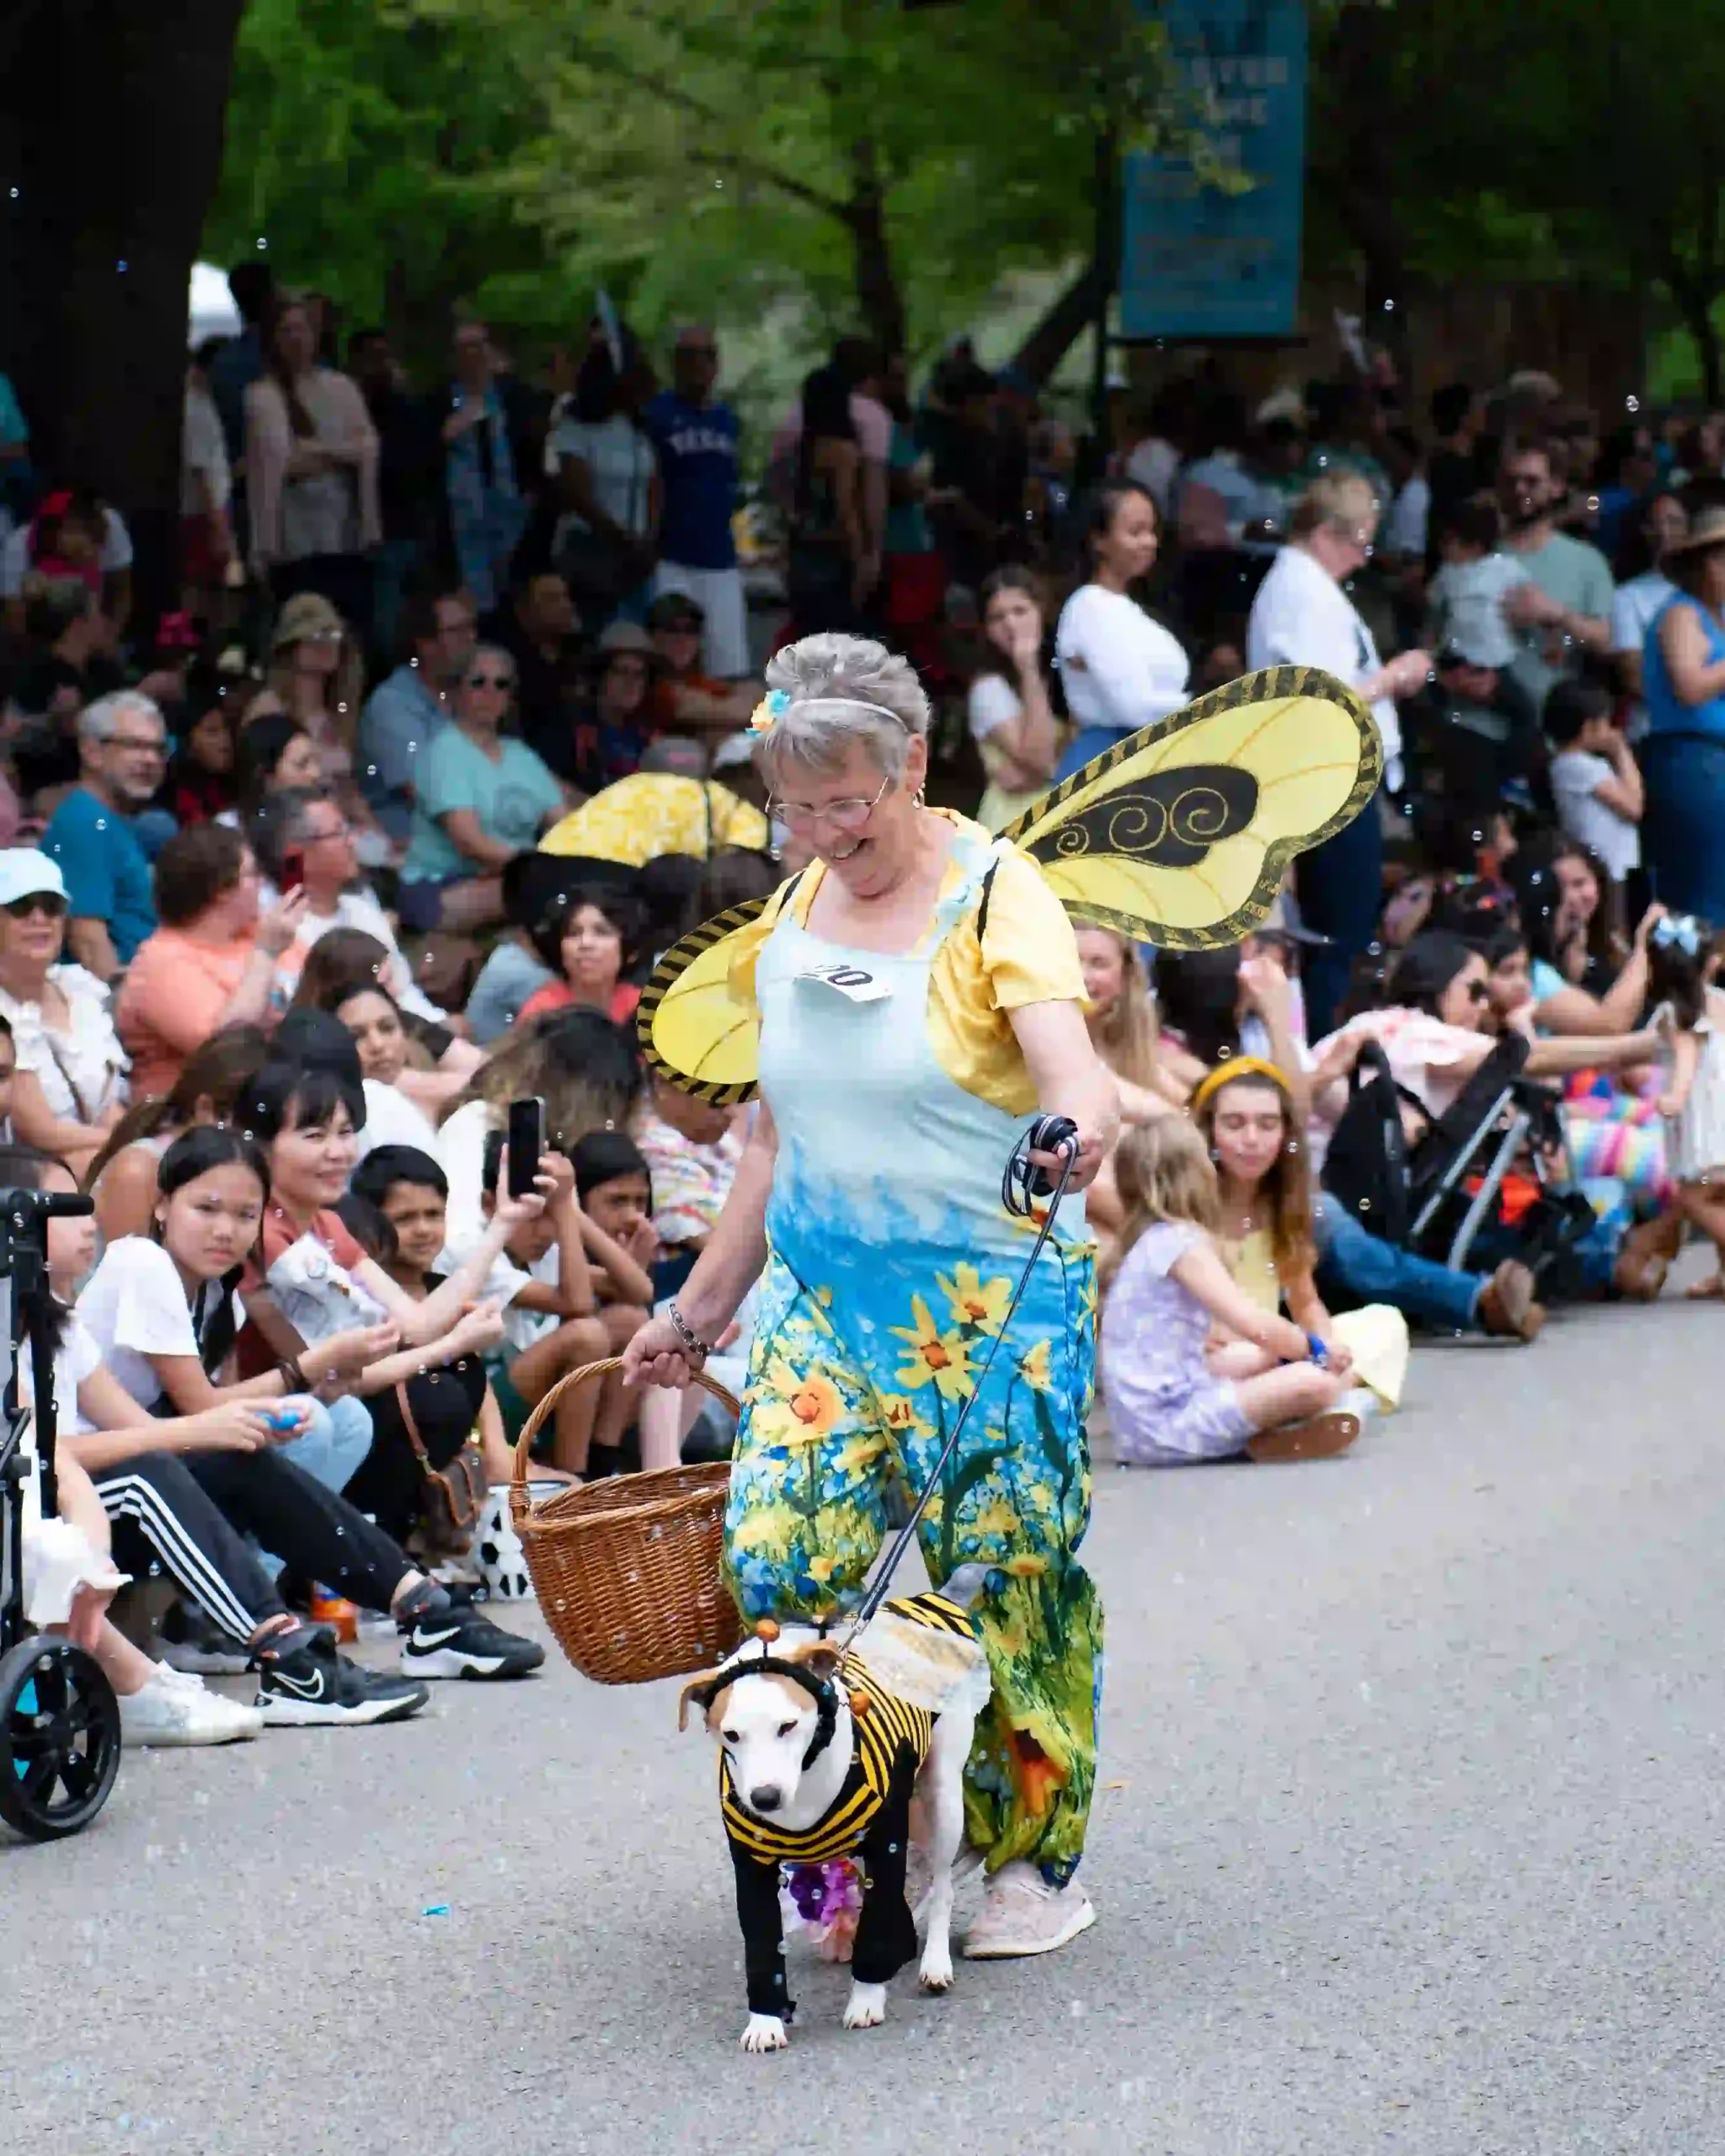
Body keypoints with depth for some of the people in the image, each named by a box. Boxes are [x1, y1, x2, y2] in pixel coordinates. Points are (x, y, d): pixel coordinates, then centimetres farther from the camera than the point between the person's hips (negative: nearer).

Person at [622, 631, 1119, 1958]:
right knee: (775, 1553, -9)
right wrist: (697, 1314, 21)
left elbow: (1067, 1056, -26)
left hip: (993, 1298, -5)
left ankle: (1038, 1861, 15)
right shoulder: (791, 917, 10)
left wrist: (1085, 1124, -49)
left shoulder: (996, 897, -8)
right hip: (826, 1297, 5)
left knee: (1003, 1578, -2)